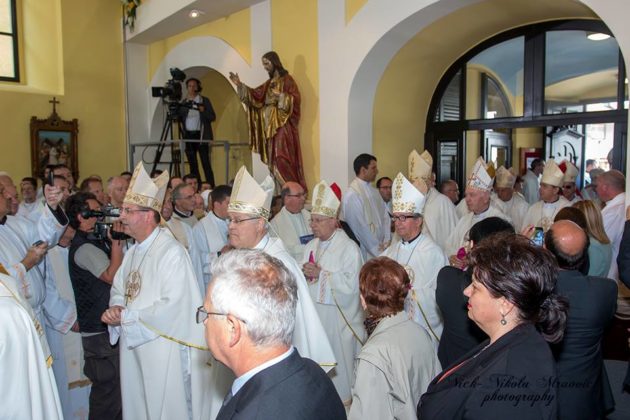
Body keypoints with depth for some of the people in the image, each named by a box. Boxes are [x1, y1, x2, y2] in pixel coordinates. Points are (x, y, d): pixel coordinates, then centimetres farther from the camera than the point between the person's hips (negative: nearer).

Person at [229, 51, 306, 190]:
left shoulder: (287, 79, -2)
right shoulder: (269, 83, 19)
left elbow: (295, 98, -11)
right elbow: (255, 95, 13)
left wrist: (280, 96, -22)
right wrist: (240, 85, 6)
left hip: (282, 125, -7)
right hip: (270, 125, 8)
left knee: (281, 157, -16)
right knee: (273, 158, 4)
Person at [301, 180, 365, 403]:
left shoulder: (349, 248, -12)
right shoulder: (311, 246, 9)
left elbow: (351, 285, -19)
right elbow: (303, 279, 14)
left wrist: (321, 273, -18)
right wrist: (305, 273, -10)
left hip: (340, 315, -6)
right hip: (314, 310, 6)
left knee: (340, 357, 4)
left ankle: (344, 398, 23)